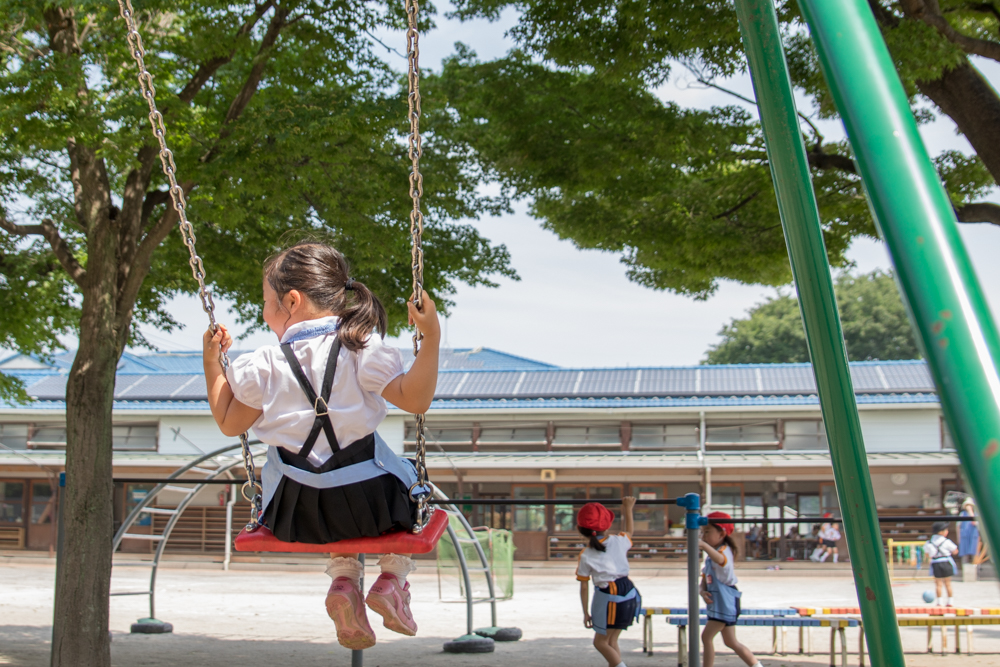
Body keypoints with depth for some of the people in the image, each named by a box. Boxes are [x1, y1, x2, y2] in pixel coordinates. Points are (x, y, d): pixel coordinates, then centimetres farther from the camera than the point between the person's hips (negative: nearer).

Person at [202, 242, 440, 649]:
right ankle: (392, 578, 10)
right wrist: (431, 340, -10)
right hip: (369, 501, -1)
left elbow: (229, 423, 5)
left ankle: (343, 579, 9)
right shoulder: (362, 351, -11)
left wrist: (212, 363, 12)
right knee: (410, 488, 31)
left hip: (299, 512, 2)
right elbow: (414, 399, -14)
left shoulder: (263, 367, -7)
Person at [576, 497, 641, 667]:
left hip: (609, 598, -5)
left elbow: (584, 587, -4)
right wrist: (628, 509, 35)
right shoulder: (618, 541, -1)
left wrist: (586, 613, 4)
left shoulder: (585, 556, -8)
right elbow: (629, 532, 25)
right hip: (629, 594, 6)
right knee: (611, 641, 18)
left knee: (600, 642, 7)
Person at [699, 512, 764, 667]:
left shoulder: (725, 550, -15)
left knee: (707, 636, -11)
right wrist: (703, 591, -8)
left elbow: (720, 559, -41)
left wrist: (704, 545, -59)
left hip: (725, 603, -10)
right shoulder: (710, 556, 16)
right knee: (731, 642, 15)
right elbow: (704, 578, 14)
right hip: (716, 603, 10)